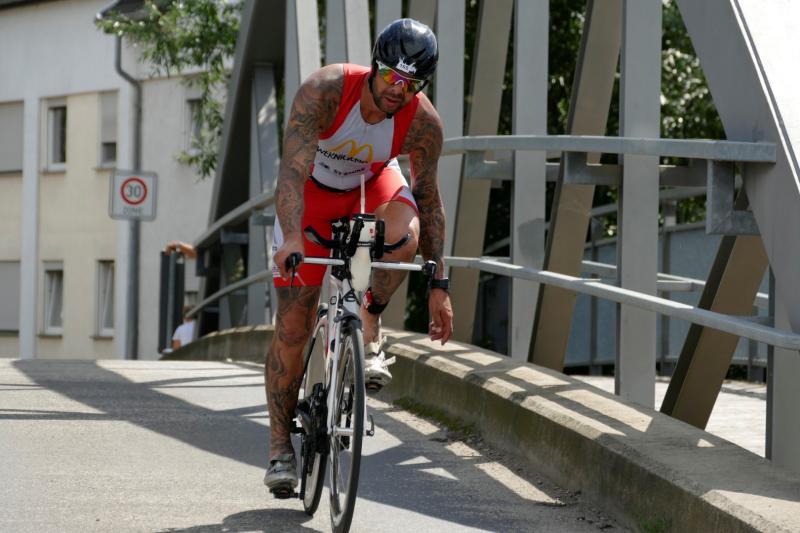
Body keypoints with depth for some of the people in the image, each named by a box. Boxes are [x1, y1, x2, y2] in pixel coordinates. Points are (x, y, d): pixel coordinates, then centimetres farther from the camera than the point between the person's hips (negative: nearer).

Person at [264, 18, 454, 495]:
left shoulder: (423, 122, -25)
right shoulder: (324, 90, -33)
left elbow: (428, 199, -14)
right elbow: (292, 171, -39)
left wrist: (439, 285, -15)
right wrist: (292, 238, -55)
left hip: (373, 184, 1)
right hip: (312, 190, -1)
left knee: (404, 233, -37)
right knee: (293, 326, -7)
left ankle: (369, 326, -10)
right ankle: (281, 447, 8)